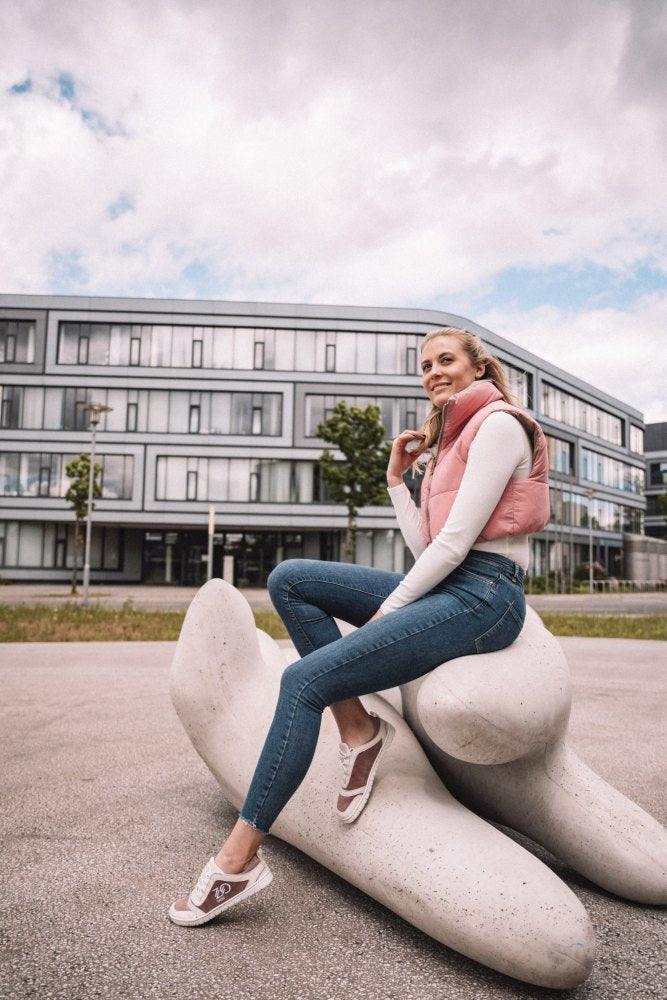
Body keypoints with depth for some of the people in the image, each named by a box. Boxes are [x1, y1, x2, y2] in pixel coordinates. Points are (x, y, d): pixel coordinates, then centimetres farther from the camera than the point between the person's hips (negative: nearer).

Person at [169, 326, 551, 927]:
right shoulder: (448, 442, 24)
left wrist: (385, 613, -11)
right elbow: (426, 547, 15)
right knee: (290, 579, -3)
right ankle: (359, 732, -3)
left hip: (484, 595, -9)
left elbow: (454, 543, -15)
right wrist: (396, 479, 13)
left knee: (305, 680, -19)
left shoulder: (498, 424, -5)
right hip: (442, 584, 9)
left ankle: (238, 861, -9)